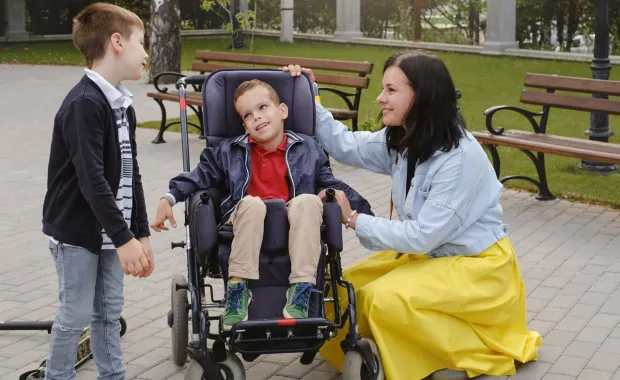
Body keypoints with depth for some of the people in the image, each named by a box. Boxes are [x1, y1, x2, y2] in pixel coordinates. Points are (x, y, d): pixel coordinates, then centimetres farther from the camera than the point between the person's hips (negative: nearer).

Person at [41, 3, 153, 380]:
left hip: (110, 230, 8)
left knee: (109, 311, 13)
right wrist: (124, 238, -25)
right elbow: (91, 180, -25)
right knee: (76, 314, 2)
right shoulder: (83, 104, -20)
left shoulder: (123, 105, 7)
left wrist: (141, 233, 10)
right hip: (76, 231, -8)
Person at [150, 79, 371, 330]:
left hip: (293, 227, 0)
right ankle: (238, 289, -32)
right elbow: (201, 175, 11)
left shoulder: (306, 149, 15)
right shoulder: (230, 151, 15)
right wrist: (169, 198, -3)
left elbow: (329, 182, 15)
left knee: (308, 201, -33)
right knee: (252, 203, -35)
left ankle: (301, 291, -35)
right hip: (248, 224, 0)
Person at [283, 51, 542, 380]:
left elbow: (423, 236, -28)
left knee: (385, 299, -27)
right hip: (429, 255, 8)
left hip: (477, 265, -8)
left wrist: (355, 221, -22)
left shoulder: (460, 158, -28)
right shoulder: (402, 140, -4)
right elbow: (345, 146, 6)